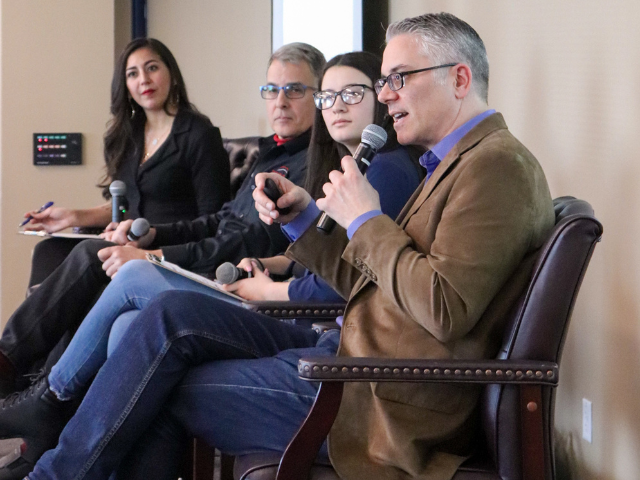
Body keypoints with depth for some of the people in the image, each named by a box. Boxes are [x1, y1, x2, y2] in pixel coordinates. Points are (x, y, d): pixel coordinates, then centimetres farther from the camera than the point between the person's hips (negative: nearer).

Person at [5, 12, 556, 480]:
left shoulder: (498, 166, -14)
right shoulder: (455, 164, 19)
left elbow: (444, 310, -25)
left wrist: (365, 220, -13)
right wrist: (303, 219, 6)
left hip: (381, 397, -10)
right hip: (346, 350, 10)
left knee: (162, 392, -7)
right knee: (172, 316, -2)